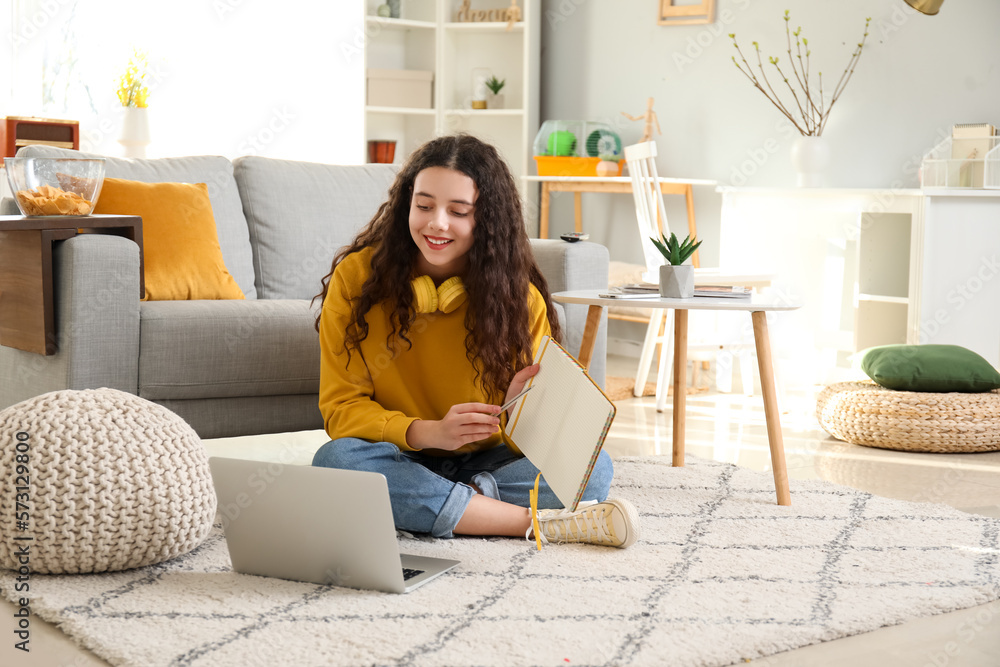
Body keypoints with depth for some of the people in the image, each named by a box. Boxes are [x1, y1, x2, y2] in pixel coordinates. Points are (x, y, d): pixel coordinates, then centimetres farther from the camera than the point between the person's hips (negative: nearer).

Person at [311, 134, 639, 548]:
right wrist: (429, 433, -27)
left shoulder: (520, 296, -5)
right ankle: (537, 523, -28)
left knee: (593, 467, -23)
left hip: (486, 464, 1)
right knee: (337, 460, -35)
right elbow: (341, 406, -11)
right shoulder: (356, 277, -8)